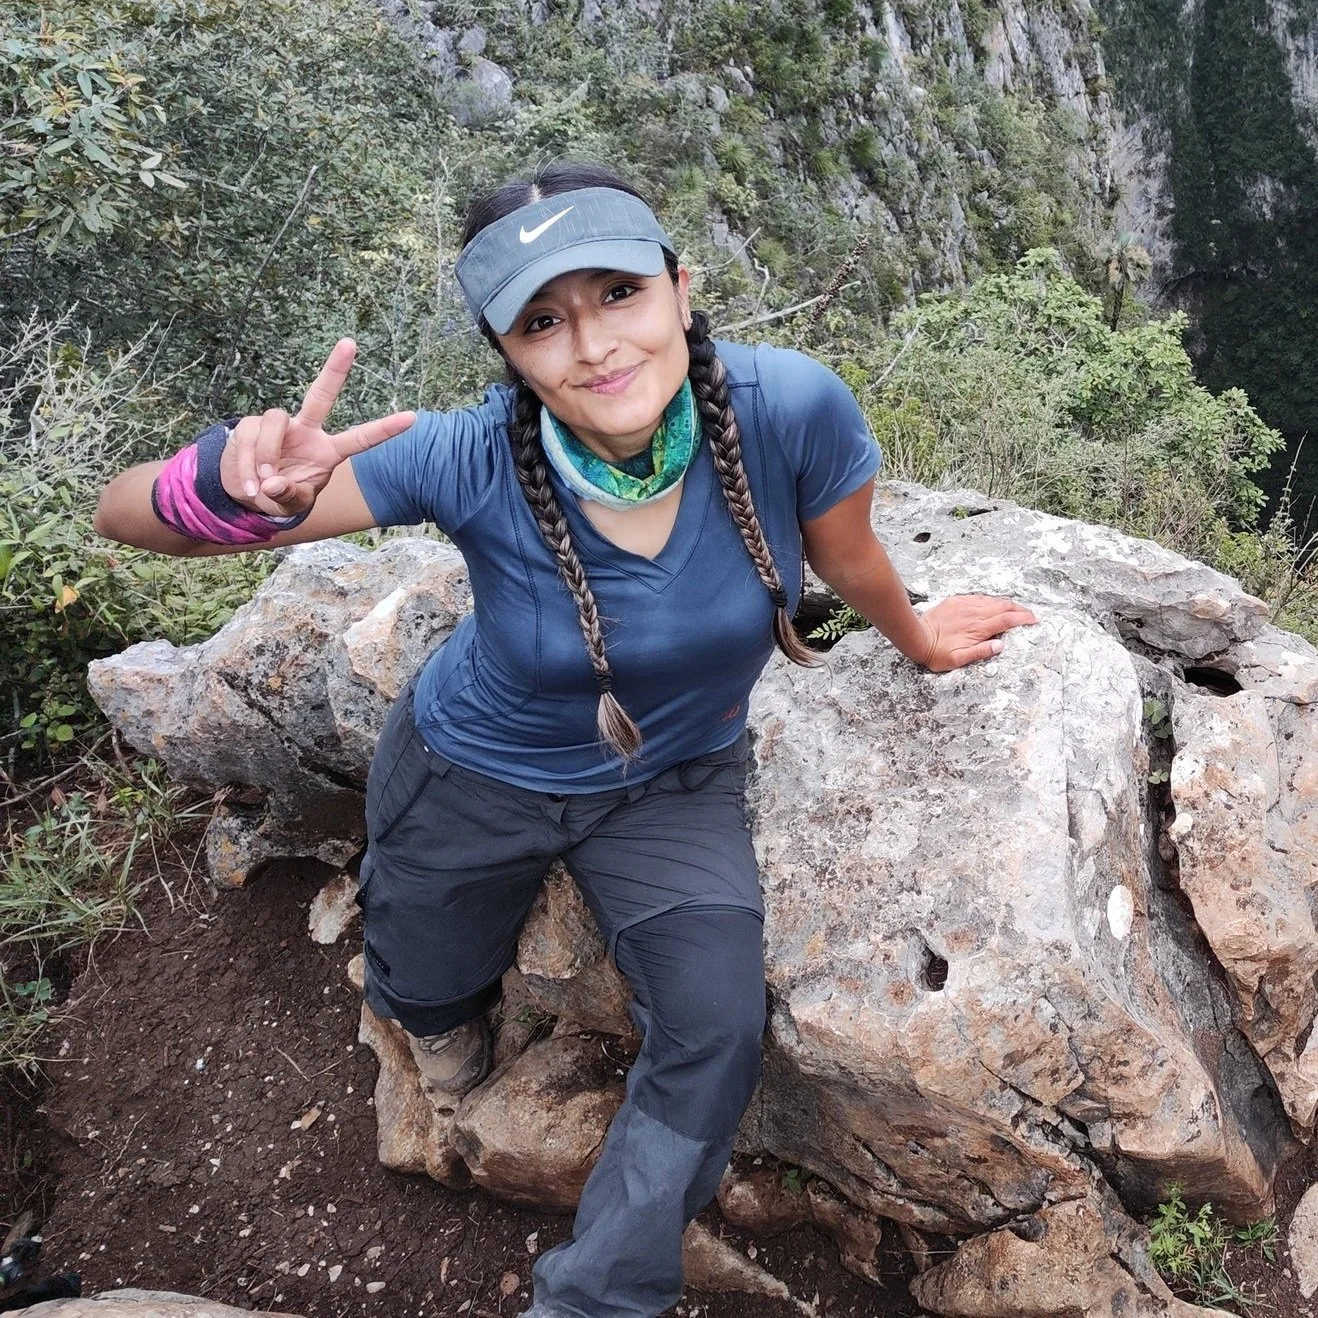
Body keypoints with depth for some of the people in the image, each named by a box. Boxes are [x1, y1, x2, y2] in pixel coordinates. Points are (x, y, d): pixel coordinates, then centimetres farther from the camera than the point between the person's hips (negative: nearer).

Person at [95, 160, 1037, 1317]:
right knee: (429, 1005, 21)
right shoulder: (469, 460, -33)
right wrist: (237, 483, -54)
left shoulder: (791, 410, -31)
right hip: (473, 773, 0)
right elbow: (126, 513, -30)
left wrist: (920, 640, 13)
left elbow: (849, 561, -7)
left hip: (678, 786, 1)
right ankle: (450, 1002, 61)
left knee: (715, 1049, -8)